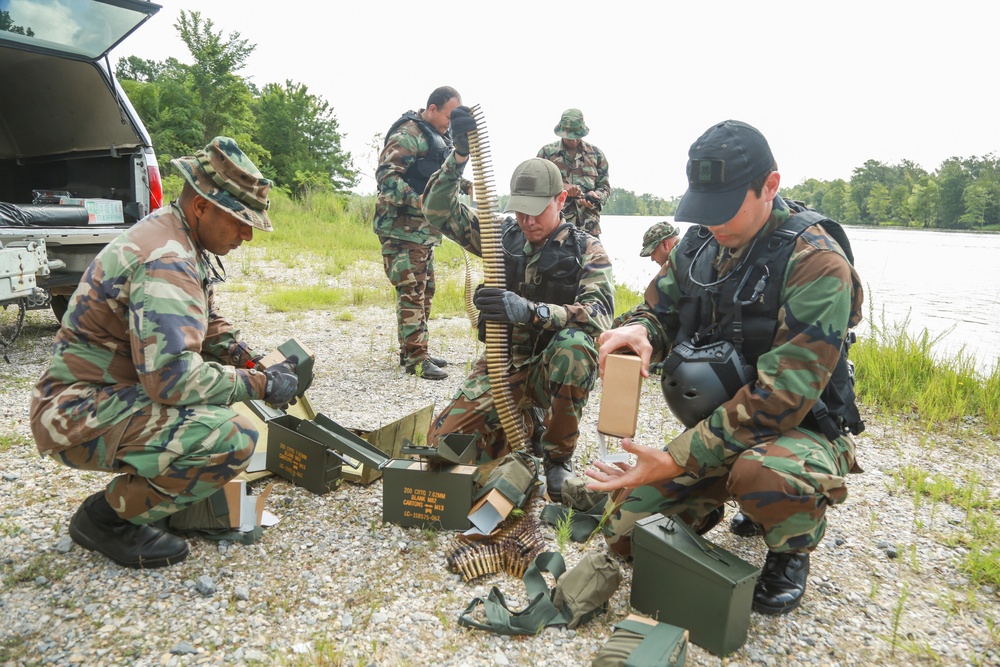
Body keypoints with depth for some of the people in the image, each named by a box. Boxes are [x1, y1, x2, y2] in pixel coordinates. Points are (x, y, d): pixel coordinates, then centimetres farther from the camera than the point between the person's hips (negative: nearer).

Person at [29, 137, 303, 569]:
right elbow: (173, 377, -32)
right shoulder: (165, 261, -24)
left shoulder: (180, 241, 7)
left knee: (229, 376, 15)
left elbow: (208, 324, 20)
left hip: (106, 392, 10)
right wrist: (262, 385, -20)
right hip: (78, 416, -10)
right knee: (234, 438, -27)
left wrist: (253, 363, 3)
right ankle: (107, 516, -5)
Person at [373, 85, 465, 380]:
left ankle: (411, 350, 23)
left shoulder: (440, 137, 18)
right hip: (403, 227, -10)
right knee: (412, 292, -10)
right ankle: (415, 357, -5)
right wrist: (417, 200, -29)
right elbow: (385, 174, -20)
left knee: (425, 290, 13)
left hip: (426, 228, 10)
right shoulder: (408, 134, -12)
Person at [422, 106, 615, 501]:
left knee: (573, 343, -39)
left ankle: (558, 457, -16)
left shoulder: (587, 250, -7)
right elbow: (438, 211, -2)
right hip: (505, 367, 3)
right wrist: (460, 155, -17)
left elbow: (599, 315, -23)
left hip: (558, 369, -2)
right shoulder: (504, 235, 3)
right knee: (444, 440, -15)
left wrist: (530, 311, -38)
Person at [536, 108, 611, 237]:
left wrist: (596, 197, -9)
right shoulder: (547, 152, 8)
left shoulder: (596, 154, 14)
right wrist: (560, 186, -14)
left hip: (589, 226, 2)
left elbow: (605, 187, 14)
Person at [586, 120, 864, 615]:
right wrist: (638, 332, -22)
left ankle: (792, 548, -4)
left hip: (802, 429, -5)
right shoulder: (698, 245, -2)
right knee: (625, 534, -4)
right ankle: (713, 502, 26)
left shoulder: (816, 263, -23)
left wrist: (677, 460, -34)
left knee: (762, 473, -41)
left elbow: (783, 393, -29)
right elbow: (660, 311, 6)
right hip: (714, 430, 5)